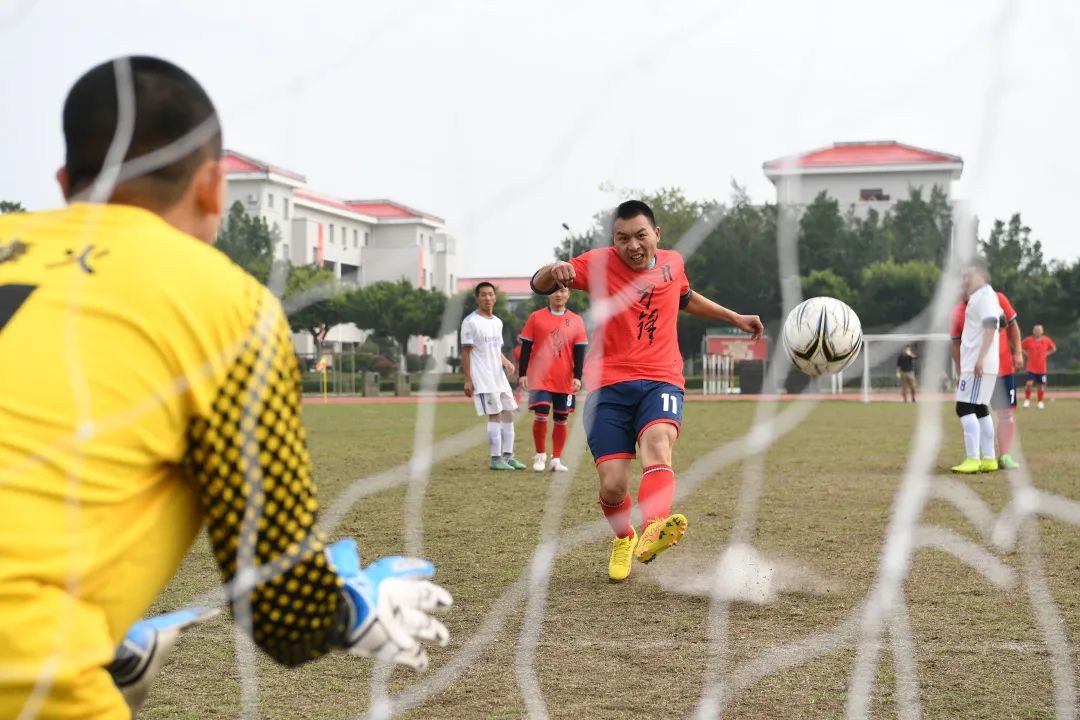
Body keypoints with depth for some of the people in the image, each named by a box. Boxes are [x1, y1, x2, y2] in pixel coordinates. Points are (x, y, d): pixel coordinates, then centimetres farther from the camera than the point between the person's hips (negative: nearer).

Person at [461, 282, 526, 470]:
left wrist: (506, 362, 1)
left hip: (499, 376, 8)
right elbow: (465, 351, -9)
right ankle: (496, 459, -3)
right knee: (495, 415, -9)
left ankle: (508, 456, 11)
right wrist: (467, 380, -13)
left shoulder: (497, 322, 16)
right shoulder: (471, 321, -7)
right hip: (482, 378, -8)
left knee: (508, 414, 5)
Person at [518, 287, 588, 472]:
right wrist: (522, 374, -3)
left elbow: (579, 351, 5)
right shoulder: (536, 318, 3)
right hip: (540, 378, -2)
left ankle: (556, 459, 16)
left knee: (561, 420, 6)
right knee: (540, 416, -10)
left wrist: (577, 377, -5)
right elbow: (526, 347, 4)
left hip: (565, 380, 2)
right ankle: (540, 456, 9)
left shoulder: (576, 321, 6)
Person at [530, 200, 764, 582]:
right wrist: (554, 271, -28)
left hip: (661, 382, 1)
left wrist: (735, 318, 37)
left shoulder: (672, 263, 12)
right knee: (612, 487, -9)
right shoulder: (599, 263, 1)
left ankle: (652, 533, -56)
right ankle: (623, 539, 26)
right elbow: (539, 285, -4)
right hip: (609, 385, -1)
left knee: (657, 443, -32)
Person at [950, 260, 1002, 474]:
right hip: (972, 364, 11)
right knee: (980, 409, 12)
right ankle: (988, 459, 14)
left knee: (965, 408, -14)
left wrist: (981, 358, -28)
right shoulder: (976, 298, 21)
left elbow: (990, 327, -21)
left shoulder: (985, 295, -9)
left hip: (979, 364, -11)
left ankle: (973, 459, -17)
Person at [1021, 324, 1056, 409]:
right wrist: (1027, 353, -1)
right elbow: (1020, 347, 10)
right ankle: (1027, 400, 6)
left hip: (1042, 368, 2)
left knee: (1041, 385, 6)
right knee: (1029, 384, -14)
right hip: (1031, 368, -2)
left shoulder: (1046, 340, 0)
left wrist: (1046, 354, 4)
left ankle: (1040, 402, 24)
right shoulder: (1028, 340, -4)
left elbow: (1053, 348, 16)